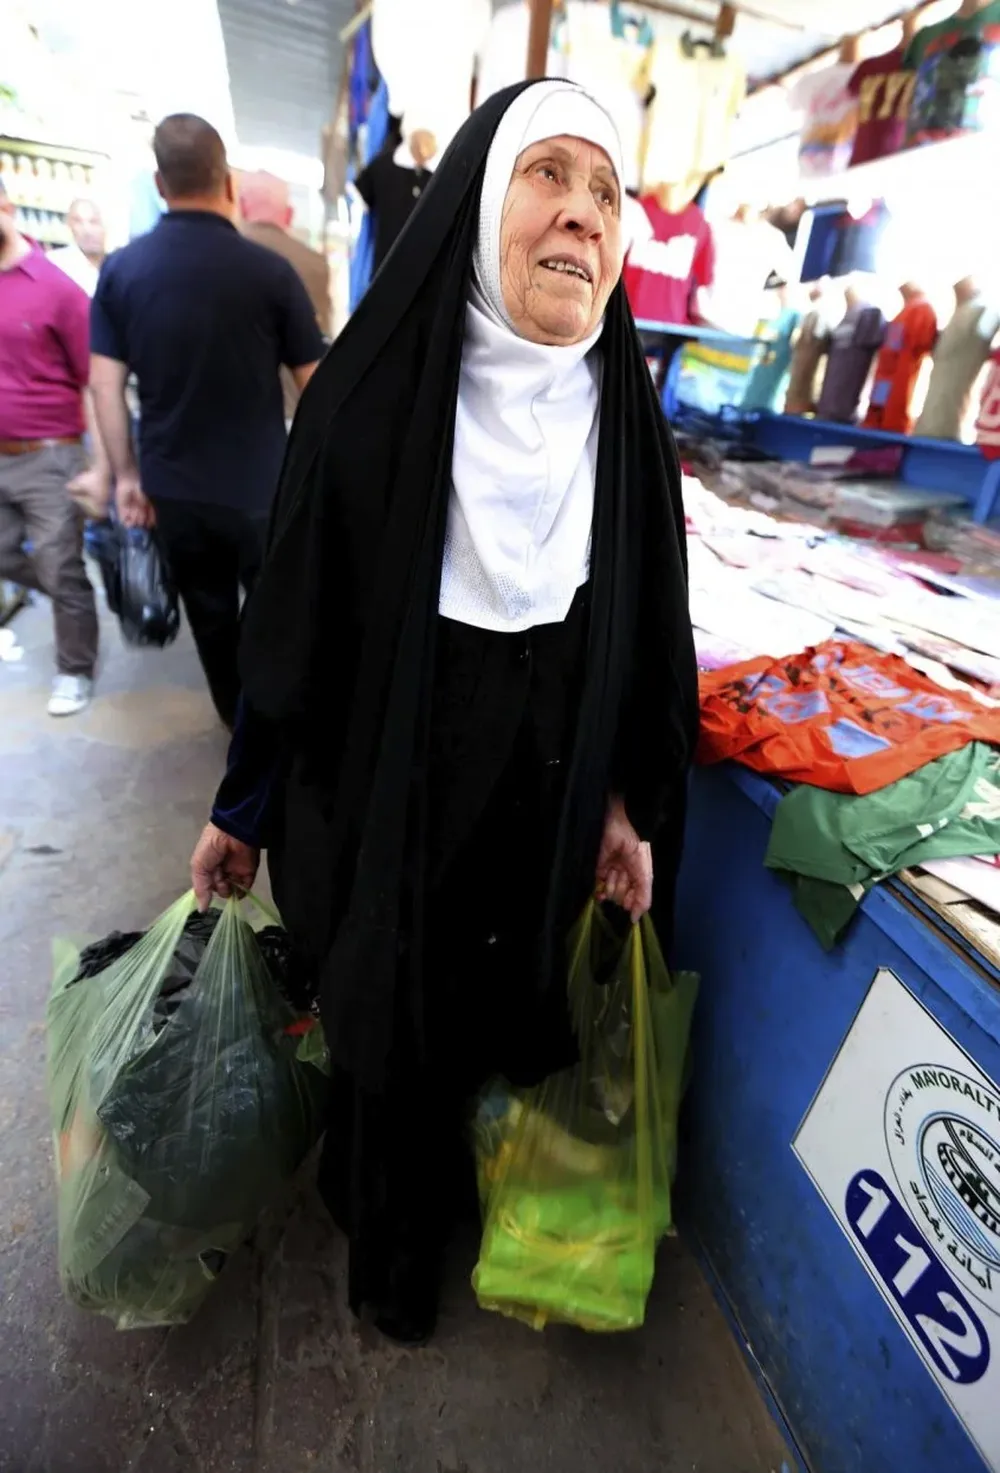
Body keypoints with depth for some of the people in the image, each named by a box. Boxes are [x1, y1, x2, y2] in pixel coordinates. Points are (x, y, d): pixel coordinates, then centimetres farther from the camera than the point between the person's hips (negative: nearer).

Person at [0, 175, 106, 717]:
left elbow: (95, 385, -9)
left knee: (62, 571, 1)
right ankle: (75, 604, 38)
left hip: (48, 459, -6)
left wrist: (100, 468, -13)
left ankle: (75, 672, 17)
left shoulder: (56, 288, -9)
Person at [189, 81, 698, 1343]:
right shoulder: (371, 397, -12)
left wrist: (629, 801, -3)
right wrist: (243, 808, -1)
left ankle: (470, 1192, 58)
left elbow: (649, 628, 2)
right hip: (381, 806, -2)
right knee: (384, 1035, 19)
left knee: (503, 1027, 22)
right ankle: (390, 1242, 54)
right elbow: (292, 617, -8)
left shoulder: (625, 417, -3)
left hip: (547, 812, 3)